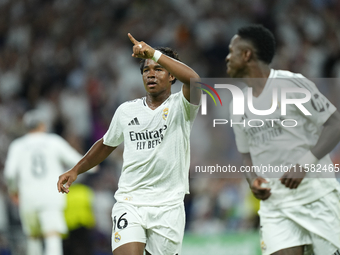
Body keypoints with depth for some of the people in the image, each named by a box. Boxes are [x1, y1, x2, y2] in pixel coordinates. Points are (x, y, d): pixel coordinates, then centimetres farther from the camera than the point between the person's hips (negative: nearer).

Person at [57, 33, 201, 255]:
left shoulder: (180, 106, -2)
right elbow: (106, 145, 28)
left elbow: (194, 80, -25)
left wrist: (154, 53, -29)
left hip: (168, 207, -2)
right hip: (129, 203, 2)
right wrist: (75, 171, 24)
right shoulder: (126, 111, 11)